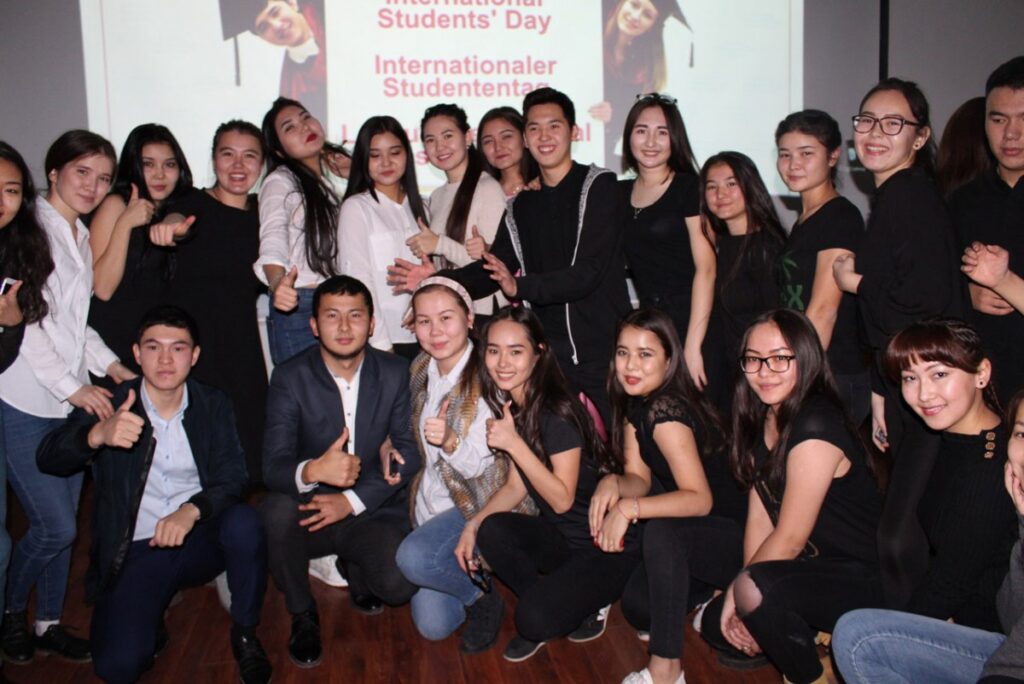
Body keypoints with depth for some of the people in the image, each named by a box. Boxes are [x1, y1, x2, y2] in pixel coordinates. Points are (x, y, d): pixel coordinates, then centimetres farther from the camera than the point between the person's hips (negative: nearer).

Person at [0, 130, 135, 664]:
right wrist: (72, 387, -17)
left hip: (72, 399, 7)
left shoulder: (81, 237, 15)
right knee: (54, 527, -4)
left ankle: (48, 623, 27)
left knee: (63, 522, 12)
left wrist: (108, 362, 4)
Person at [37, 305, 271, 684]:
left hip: (200, 540, 2)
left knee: (244, 521, -32)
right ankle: (152, 623, 14)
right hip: (138, 551, -1)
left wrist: (191, 510, -27)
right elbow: (48, 459, -14)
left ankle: (244, 634, -8)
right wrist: (97, 435, -36)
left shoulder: (213, 404, 4)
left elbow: (233, 477, -5)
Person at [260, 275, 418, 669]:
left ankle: (354, 567, 15)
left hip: (373, 513, 0)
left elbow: (408, 453, -6)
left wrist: (352, 500, -20)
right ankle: (302, 615, -4)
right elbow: (273, 466, -16)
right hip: (312, 509, 0)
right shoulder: (290, 378, -7)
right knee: (276, 510, -33)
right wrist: (312, 471, -41)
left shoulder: (395, 374, -2)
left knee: (398, 586, -25)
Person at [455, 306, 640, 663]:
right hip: (559, 536, 7)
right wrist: (473, 525, -5)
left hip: (607, 545, -7)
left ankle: (588, 605, 8)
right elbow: (516, 485, 8)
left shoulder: (558, 412, -23)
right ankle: (552, 606, 3)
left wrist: (514, 444, -28)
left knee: (535, 618, -25)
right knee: (492, 530, -21)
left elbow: (562, 499, -22)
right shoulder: (509, 405, 1)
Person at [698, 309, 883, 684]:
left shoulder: (816, 426, -24)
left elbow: (790, 539, -21)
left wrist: (739, 590, -11)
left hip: (863, 580, -8)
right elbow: (759, 519, -1)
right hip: (811, 569, 8)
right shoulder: (759, 421, 3)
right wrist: (750, 610, -9)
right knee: (717, 625, 4)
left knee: (755, 590, -32)